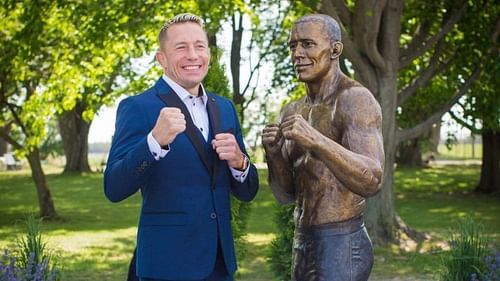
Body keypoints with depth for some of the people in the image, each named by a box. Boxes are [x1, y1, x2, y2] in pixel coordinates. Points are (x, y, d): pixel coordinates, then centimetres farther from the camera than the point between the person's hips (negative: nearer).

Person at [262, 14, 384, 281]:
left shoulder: (356, 99, -13)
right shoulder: (291, 112, 11)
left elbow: (371, 182, -24)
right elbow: (286, 194, 10)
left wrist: (316, 140, -35)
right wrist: (274, 153, -9)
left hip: (342, 247, -8)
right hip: (303, 244, 8)